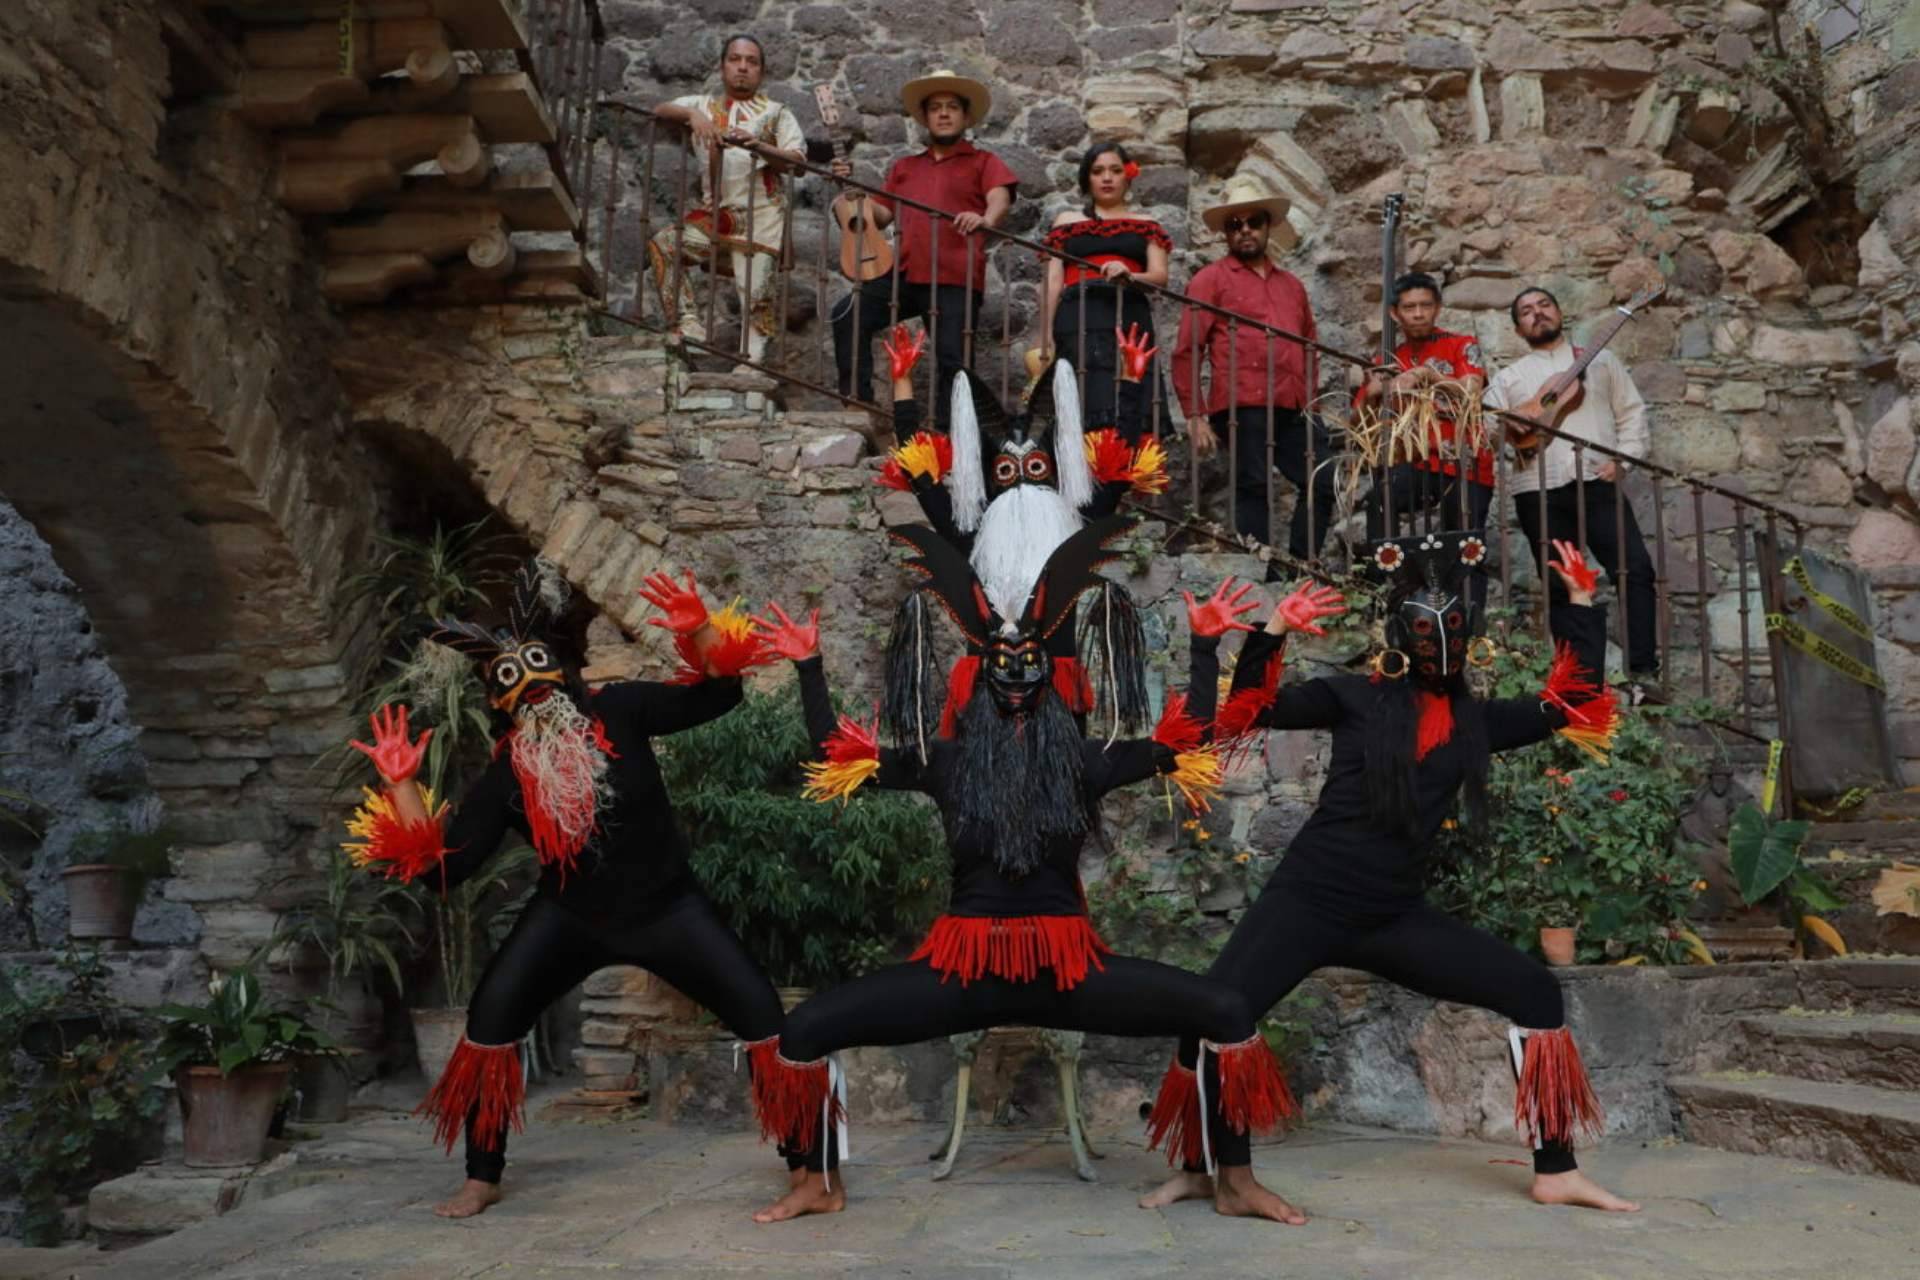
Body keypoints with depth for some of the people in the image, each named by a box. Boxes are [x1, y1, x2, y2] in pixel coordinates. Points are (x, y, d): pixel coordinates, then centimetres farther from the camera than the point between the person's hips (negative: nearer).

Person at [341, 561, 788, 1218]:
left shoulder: (618, 712, -13)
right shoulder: (505, 778, -10)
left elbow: (719, 693, -16)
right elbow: (437, 865, -14)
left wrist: (698, 630, -35)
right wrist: (401, 784, -22)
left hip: (666, 908, -1)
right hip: (571, 917, 1)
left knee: (760, 1010, -11)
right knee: (491, 1013, -12)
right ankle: (482, 1179, 9)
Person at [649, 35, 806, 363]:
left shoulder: (775, 112, 14)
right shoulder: (703, 104, 20)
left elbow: (798, 160, 0)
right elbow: (659, 111, 5)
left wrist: (758, 146, -18)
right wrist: (691, 115, -15)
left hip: (760, 216, -3)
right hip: (714, 213, 3)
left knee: (754, 288, -15)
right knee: (663, 244, -17)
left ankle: (752, 359, -10)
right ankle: (689, 324, -15)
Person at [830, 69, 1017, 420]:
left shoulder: (983, 162, 14)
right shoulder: (904, 167, 26)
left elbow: (1000, 199, -6)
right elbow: (881, 215, 22)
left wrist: (986, 219, -28)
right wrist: (851, 188, 6)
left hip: (955, 278, -4)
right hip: (905, 272, 4)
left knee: (951, 361, -9)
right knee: (847, 316, -14)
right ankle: (856, 405, -10)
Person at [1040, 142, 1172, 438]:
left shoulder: (1146, 227, 22)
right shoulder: (1067, 222, 21)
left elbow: (1160, 276, 7)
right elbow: (1052, 282, 12)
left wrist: (1129, 275, -16)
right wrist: (1046, 337, -1)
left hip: (1130, 321, 1)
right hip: (1079, 322, -1)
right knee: (1089, 413, -17)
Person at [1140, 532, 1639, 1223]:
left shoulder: (1476, 720, 10)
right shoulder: (1357, 697, 0)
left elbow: (1575, 704, 14)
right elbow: (1252, 709, -5)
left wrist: (1581, 607, 9)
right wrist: (1272, 635, -18)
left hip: (1396, 916, 4)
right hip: (1308, 900, -4)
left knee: (1536, 991, -4)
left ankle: (1555, 1173, 7)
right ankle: (1208, 1169, 4)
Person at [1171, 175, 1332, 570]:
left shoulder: (1291, 285, 24)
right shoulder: (1212, 279, 6)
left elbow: (1309, 347, 29)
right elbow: (1186, 352, -1)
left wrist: (1309, 400, 16)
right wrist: (1195, 416, -7)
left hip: (1292, 409, 6)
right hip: (1242, 407, -6)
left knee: (1326, 481, 0)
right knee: (1252, 490, -5)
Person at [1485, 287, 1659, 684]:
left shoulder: (1599, 359, 19)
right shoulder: (1508, 378, 18)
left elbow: (1631, 412, 14)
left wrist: (1623, 459, -1)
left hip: (1597, 482, 0)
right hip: (1537, 491, 1)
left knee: (1635, 569, -15)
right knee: (1559, 586, 3)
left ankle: (1644, 670, -13)